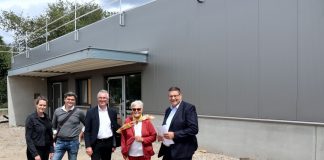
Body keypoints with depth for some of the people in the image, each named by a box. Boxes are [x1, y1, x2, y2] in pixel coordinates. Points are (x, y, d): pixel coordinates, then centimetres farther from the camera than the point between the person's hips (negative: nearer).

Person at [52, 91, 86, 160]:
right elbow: (53, 126, 16)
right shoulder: (57, 111, 3)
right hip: (60, 141, 2)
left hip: (73, 142, -1)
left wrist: (81, 133, 4)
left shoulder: (79, 112, -3)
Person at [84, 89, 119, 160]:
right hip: (96, 144, -3)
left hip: (108, 143, 3)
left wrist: (114, 145, 7)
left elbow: (115, 129, 9)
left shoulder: (112, 112, 4)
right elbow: (87, 131, -5)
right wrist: (88, 146, -13)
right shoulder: (91, 112, -4)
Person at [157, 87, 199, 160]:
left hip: (182, 151, -7)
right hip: (168, 150, 7)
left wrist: (174, 135, -22)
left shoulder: (189, 108, -10)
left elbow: (194, 129, -18)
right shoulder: (168, 110, 14)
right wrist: (161, 135, -1)